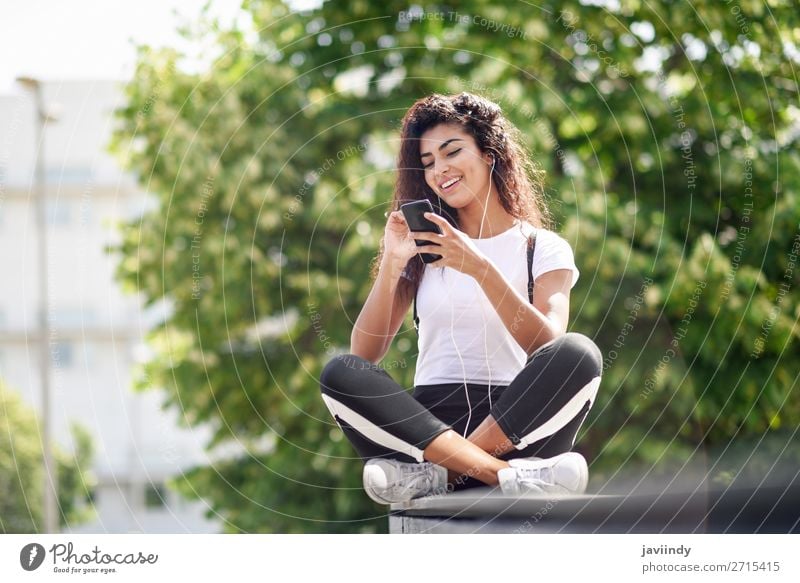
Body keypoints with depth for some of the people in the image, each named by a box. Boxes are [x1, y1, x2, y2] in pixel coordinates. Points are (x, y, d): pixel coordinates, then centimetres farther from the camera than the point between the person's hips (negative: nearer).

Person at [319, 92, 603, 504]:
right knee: (339, 373, -25)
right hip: (430, 416, 2)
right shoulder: (425, 247, 17)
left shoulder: (544, 249, 10)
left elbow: (550, 349, -9)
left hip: (515, 420, -2)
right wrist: (391, 264, -8)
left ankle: (437, 474, -33)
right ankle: (506, 475, -35)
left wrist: (480, 268, -20)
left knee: (579, 354, -29)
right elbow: (364, 356, 6)